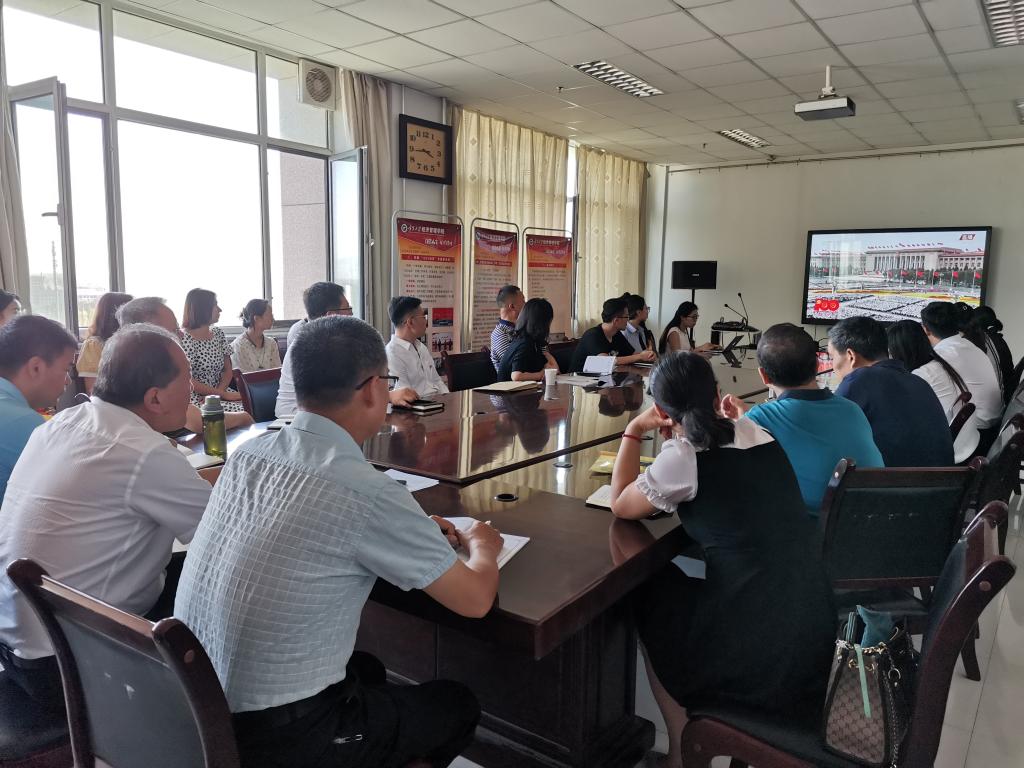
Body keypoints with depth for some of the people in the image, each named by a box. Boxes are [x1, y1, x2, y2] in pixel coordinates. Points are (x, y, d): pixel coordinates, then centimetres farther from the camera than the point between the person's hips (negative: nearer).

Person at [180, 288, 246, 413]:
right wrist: (223, 394, -16)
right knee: (238, 410, -29)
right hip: (195, 397, -6)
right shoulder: (184, 338, -11)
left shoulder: (219, 334, 10)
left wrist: (219, 391, -10)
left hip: (219, 391, 6)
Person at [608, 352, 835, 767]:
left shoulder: (682, 456, -12)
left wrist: (633, 431, 7)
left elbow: (621, 507, 4)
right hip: (814, 628, 6)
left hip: (758, 649, -6)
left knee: (648, 600, 21)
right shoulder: (756, 432, 6)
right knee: (676, 591, 27)